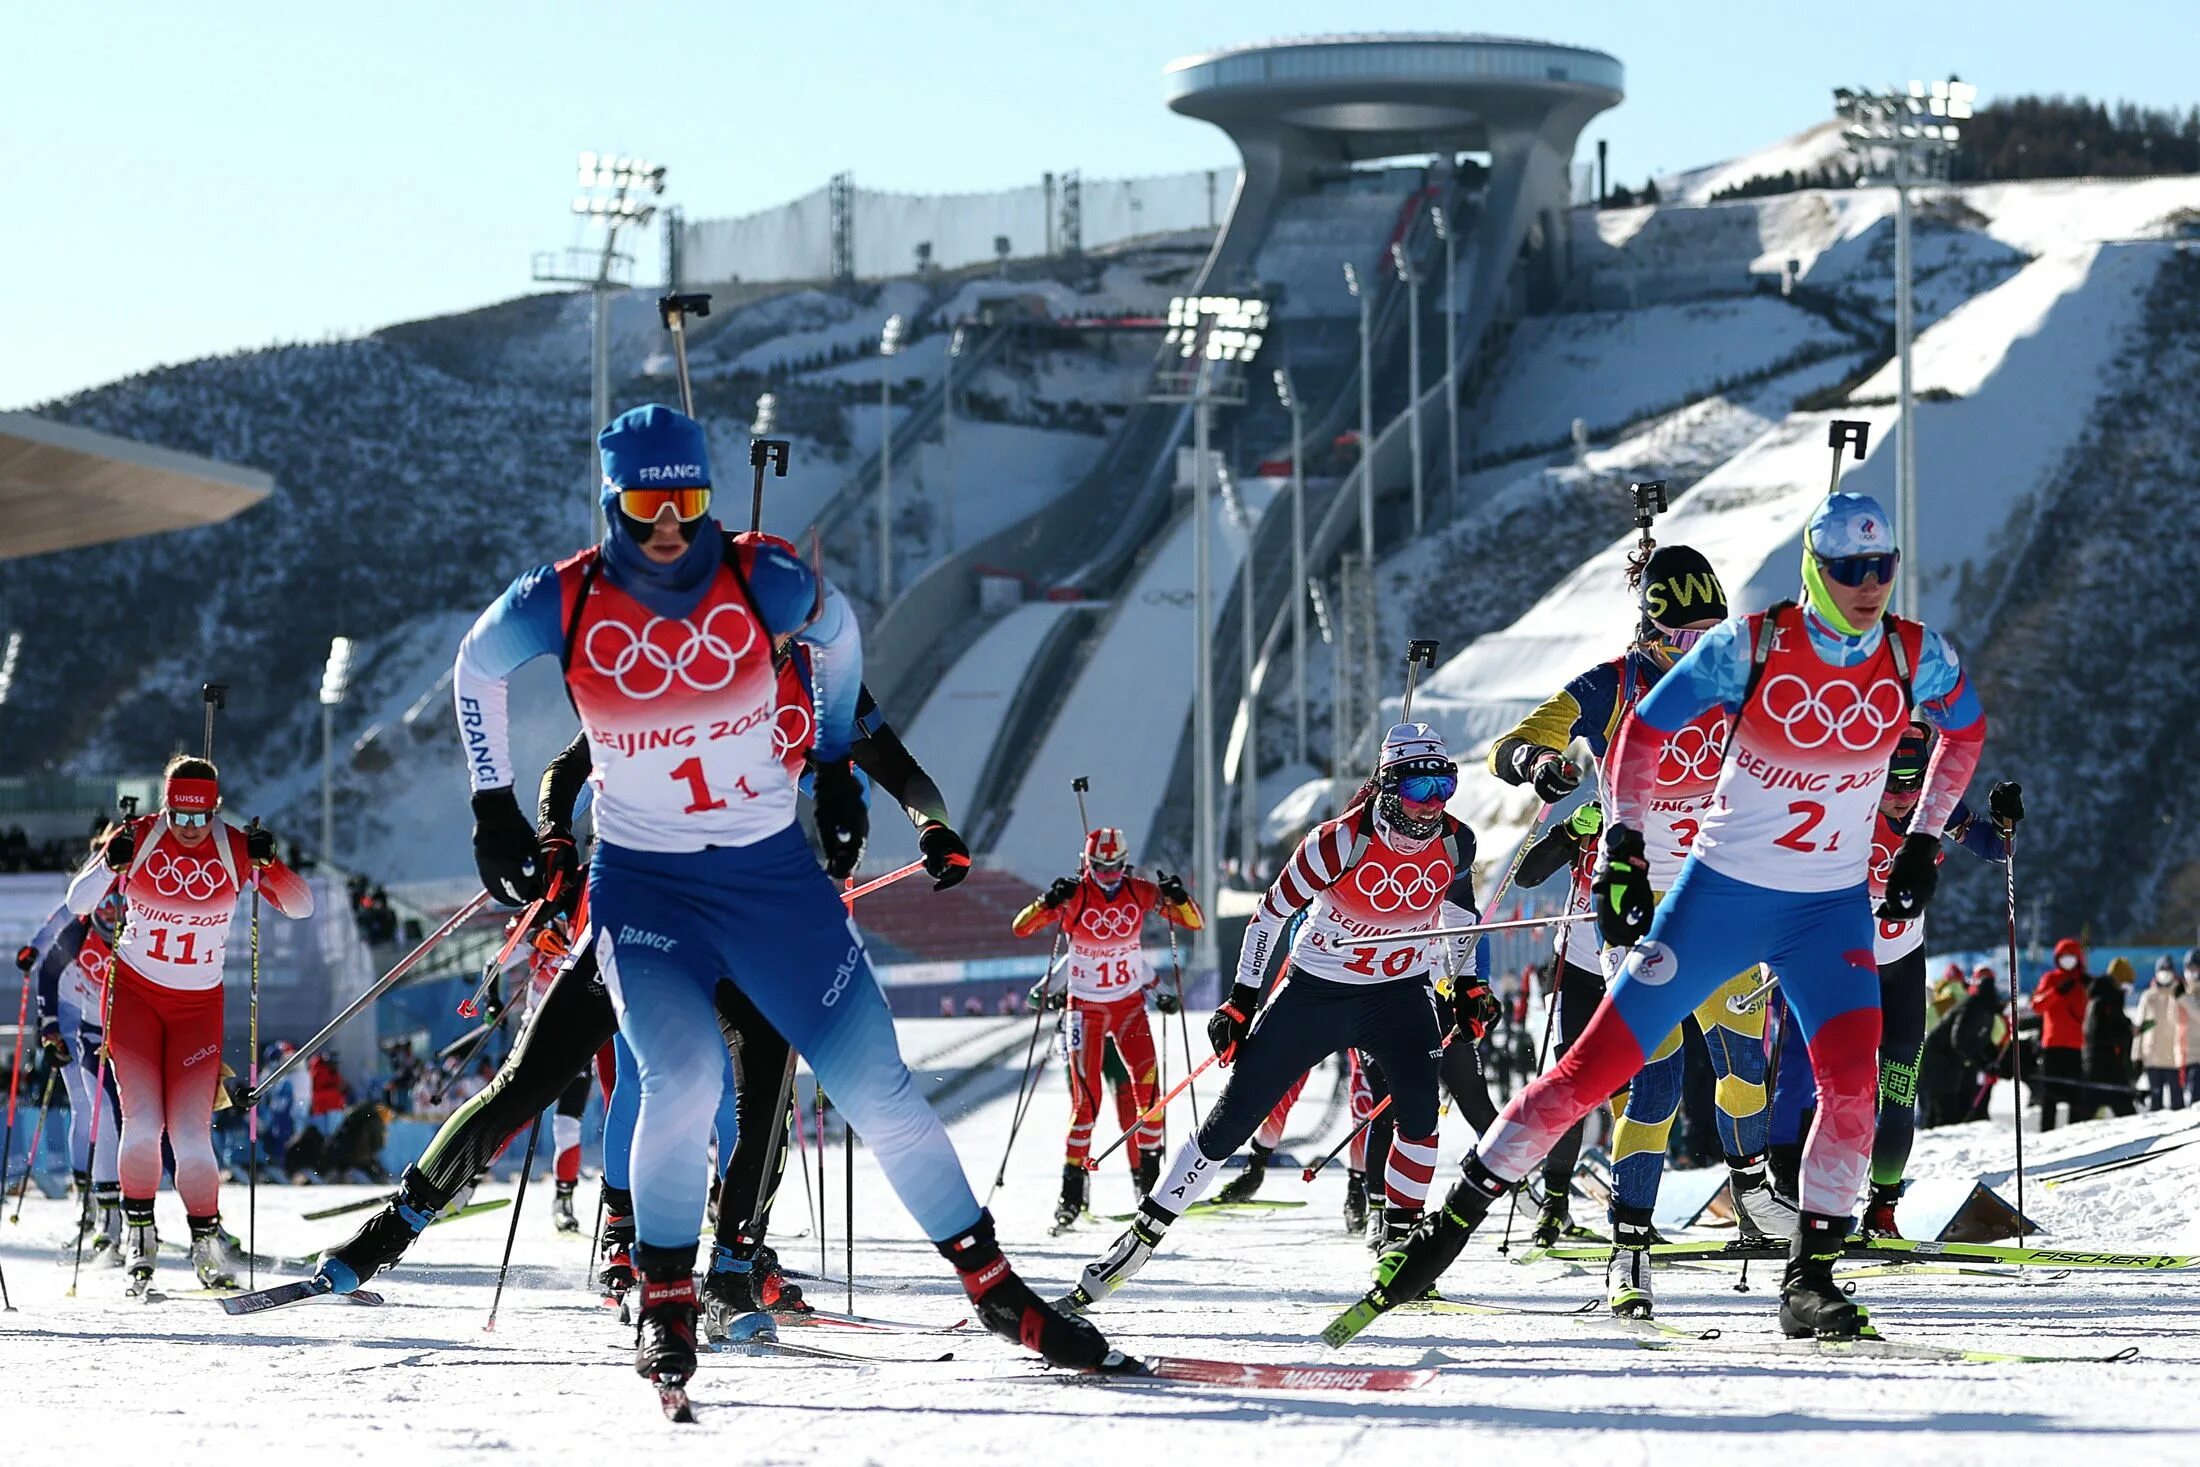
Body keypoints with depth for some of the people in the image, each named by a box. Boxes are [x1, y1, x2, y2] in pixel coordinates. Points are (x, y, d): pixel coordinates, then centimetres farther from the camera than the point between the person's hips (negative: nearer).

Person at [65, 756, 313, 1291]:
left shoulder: (236, 850, -9)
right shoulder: (139, 839, -10)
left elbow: (300, 907, -9)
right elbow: (77, 903, -9)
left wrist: (269, 864, -28)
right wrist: (110, 865, -29)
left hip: (198, 1005, 0)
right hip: (135, 992, 0)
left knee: (190, 1134, -9)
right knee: (143, 1125, -12)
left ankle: (206, 1242, 9)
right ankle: (139, 1235, 8)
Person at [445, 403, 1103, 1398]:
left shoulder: (765, 585, -11)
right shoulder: (561, 606, -11)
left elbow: (838, 633, 12)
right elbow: (474, 670, 10)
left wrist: (836, 772, 18)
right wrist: (494, 811, 12)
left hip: (774, 874, 1)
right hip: (643, 884, -1)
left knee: (877, 1089, -2)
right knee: (682, 1078, -24)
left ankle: (994, 1287, 11)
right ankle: (666, 1305, -3)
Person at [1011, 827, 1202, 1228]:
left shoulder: (1140, 892, -6)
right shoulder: (1074, 896, -12)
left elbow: (1195, 923, -5)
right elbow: (1021, 927, -19)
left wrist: (1176, 898, -26)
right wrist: (1049, 902, -38)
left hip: (1130, 1005, 2)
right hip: (1086, 1009, -2)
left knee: (1146, 1082, -15)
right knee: (1086, 1098, -9)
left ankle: (1148, 1174, -3)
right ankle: (1072, 1192, -3)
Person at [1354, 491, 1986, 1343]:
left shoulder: (1918, 659, -8)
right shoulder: (1749, 648, -16)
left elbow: (1965, 732, 14)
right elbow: (1643, 732, -4)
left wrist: (1924, 843, 9)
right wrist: (1622, 849, -11)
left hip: (1832, 910, 2)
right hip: (1719, 891, -2)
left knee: (1852, 1075, -21)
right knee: (1602, 1063, -3)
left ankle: (1810, 1280, -9)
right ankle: (1454, 1219, 9)